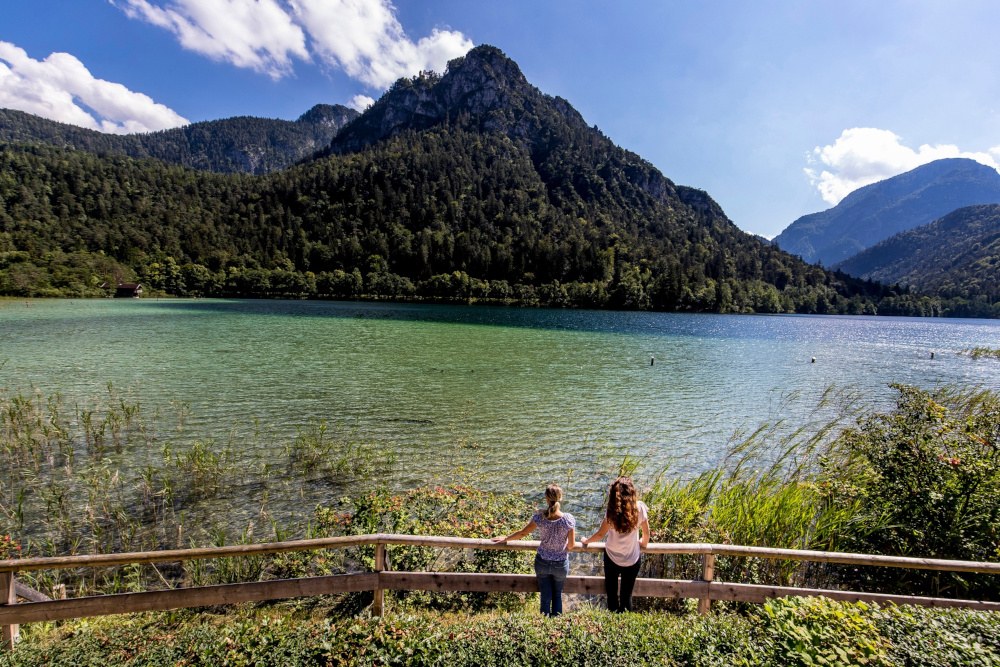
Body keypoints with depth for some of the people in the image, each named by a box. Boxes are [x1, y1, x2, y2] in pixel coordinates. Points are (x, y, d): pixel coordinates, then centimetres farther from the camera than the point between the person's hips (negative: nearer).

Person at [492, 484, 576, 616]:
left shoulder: (540, 516, -18)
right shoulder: (568, 519, -22)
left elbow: (522, 533, -5)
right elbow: (571, 544, -12)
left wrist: (505, 539, 11)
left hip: (542, 562, 1)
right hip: (560, 564, -1)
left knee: (545, 597, 17)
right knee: (557, 595, 23)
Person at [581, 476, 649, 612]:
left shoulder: (612, 511, -21)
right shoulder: (639, 507, -17)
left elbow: (600, 534, -12)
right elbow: (646, 533, -5)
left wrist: (586, 541, 6)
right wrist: (643, 543, 17)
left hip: (612, 557, -1)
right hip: (633, 559, 1)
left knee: (611, 593, 18)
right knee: (627, 595, 18)